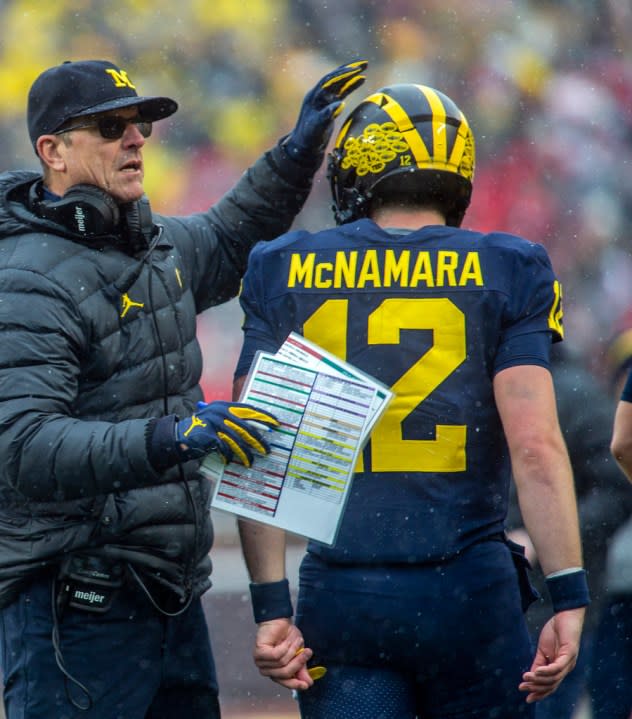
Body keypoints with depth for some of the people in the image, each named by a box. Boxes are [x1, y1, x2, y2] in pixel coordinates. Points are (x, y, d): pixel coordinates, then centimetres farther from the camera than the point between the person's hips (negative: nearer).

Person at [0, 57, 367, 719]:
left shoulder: (156, 246, 12)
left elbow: (225, 242, 37)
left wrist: (297, 155, 21)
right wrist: (163, 439, -39)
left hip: (171, 599, 9)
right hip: (75, 607, -9)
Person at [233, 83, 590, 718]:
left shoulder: (285, 274, 5)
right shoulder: (503, 274, 0)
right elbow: (535, 445, -10)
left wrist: (271, 606, 2)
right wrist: (568, 599, -9)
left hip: (339, 593, 1)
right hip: (468, 589, -1)